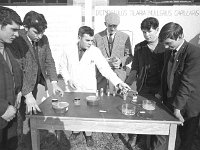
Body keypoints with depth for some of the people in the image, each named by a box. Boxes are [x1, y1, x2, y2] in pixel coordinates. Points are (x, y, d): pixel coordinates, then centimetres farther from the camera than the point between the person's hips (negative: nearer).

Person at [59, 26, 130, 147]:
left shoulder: (95, 51, -12)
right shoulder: (69, 50, -5)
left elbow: (105, 68, -19)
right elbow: (63, 67, 5)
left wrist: (118, 82, -30)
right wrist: (68, 79, -11)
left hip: (89, 89, -1)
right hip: (72, 89, 2)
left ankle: (88, 134, 34)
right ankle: (76, 130, 43)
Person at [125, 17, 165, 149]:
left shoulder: (165, 47, -2)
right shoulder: (139, 47, 5)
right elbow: (135, 69, 7)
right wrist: (127, 84, -6)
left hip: (160, 89, -1)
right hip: (143, 88, 1)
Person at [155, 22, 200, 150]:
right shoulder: (169, 52, 7)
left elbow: (188, 83, -22)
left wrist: (177, 106, -22)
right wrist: (164, 98, 11)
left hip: (188, 107, -5)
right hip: (170, 102, 6)